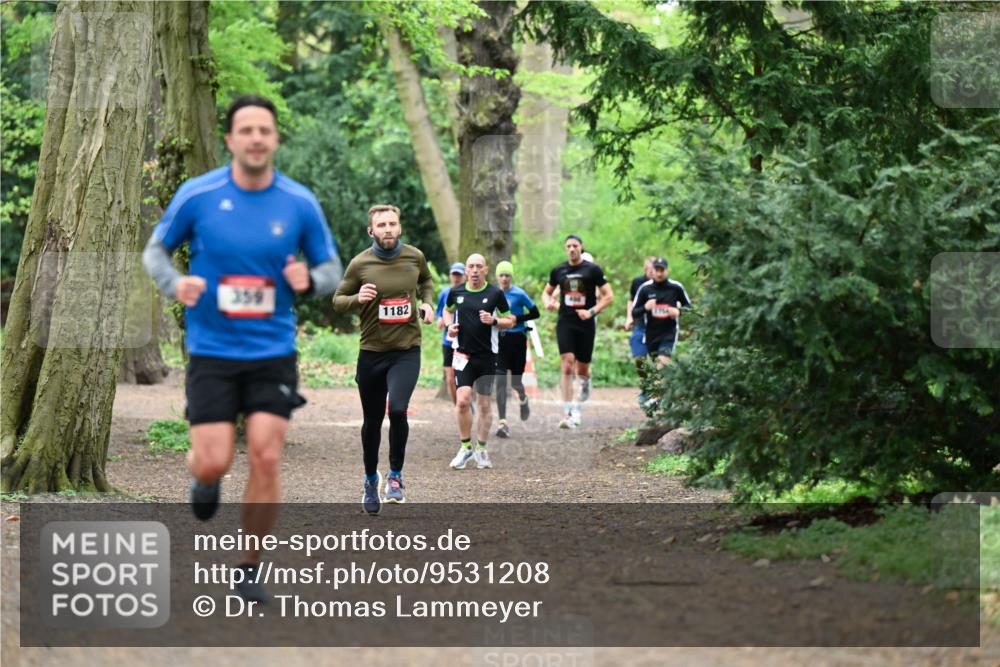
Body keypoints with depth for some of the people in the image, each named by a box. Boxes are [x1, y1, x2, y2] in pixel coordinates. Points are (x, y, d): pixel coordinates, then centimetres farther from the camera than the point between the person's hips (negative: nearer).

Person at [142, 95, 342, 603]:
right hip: (211, 351, -1)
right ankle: (204, 477, 34)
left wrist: (309, 280, -17)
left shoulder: (300, 203, -3)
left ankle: (250, 567, 10)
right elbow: (156, 249, 7)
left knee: (266, 458, -7)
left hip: (273, 352, 1)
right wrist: (174, 283, -14)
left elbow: (331, 268, 6)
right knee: (214, 463, -7)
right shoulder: (197, 195, -6)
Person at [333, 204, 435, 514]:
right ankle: (371, 479, 34)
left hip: (407, 351, 0)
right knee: (372, 421, 10)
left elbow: (426, 281, 22)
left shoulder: (415, 257, 0)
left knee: (397, 409, -22)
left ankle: (395, 476, -3)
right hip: (371, 352, 0)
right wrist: (357, 298, -18)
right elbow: (338, 300, 2)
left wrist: (427, 302, 3)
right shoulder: (360, 264, -6)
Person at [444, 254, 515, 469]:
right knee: (463, 400, -14)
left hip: (487, 356, 0)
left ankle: (481, 449, 18)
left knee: (484, 405, 5)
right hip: (463, 354, 0)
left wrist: (494, 321, -15)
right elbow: (448, 310, 23)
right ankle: (466, 446, 2)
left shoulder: (495, 294, -2)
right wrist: (450, 325, 3)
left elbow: (510, 321, 4)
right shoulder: (456, 292, 4)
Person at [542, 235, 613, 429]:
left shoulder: (593, 270, 0)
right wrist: (548, 302, 0)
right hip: (565, 323, 1)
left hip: (586, 324, -1)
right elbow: (547, 292, 24)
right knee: (567, 366, -14)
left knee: (582, 369, 5)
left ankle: (585, 385, 42)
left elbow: (608, 296, -2)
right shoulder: (558, 271, 9)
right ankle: (568, 414, -15)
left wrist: (592, 311, -15)